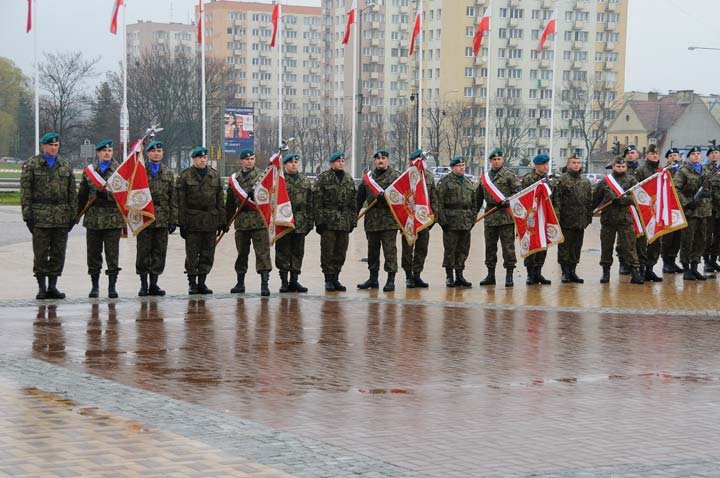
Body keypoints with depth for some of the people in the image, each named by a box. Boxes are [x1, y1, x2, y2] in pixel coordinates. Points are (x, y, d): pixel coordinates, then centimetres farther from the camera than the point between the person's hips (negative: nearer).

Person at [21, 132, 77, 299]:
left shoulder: (66, 166, 13)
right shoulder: (31, 165, 2)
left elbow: (72, 192, 14)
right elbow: (25, 191, -2)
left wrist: (73, 214, 7)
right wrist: (27, 214, -9)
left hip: (62, 216, 3)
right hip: (40, 216, -3)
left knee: (58, 254, 5)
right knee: (40, 253, -1)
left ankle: (52, 286, 12)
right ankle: (41, 287, 7)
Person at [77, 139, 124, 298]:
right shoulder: (89, 171, 11)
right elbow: (82, 195, 14)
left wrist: (106, 194, -15)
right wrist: (78, 213, 11)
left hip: (113, 218, -2)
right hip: (93, 218, 2)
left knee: (112, 253, -3)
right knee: (93, 253, 6)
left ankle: (112, 286, 3)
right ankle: (95, 286, 16)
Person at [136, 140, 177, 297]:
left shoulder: (168, 173, 12)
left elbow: (173, 198, 11)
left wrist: (173, 219, 5)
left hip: (162, 219, 3)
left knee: (159, 253, 4)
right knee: (143, 252, 1)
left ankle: (154, 284, 12)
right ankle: (143, 285, 8)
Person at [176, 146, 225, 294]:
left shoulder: (214, 175, 12)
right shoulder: (185, 176, 0)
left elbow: (220, 200, 14)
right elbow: (181, 201, -4)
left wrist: (222, 221, 9)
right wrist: (182, 222, -10)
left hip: (211, 220, 4)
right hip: (192, 220, -4)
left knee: (207, 254, 5)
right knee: (192, 253, -1)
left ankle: (202, 282, 14)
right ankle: (192, 283, 7)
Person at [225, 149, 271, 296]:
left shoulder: (261, 176, 2)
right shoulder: (235, 179, 12)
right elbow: (230, 202, 14)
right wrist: (227, 220, 12)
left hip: (259, 220, -4)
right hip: (241, 221, 4)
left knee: (262, 252, -8)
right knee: (242, 253, 13)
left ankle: (265, 284, -9)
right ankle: (240, 283, 24)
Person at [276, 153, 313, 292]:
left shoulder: (305, 181, 12)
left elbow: (310, 203, 14)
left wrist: (310, 221, 9)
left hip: (300, 223, 4)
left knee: (298, 252, 8)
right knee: (283, 252, 0)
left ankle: (294, 280, 15)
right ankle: (284, 281, 6)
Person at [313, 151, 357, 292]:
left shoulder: (349, 179, 15)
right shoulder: (323, 178, -2)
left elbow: (354, 202, 17)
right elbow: (317, 201, -7)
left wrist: (353, 221, 11)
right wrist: (320, 220, -13)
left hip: (345, 221, 5)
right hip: (328, 221, -5)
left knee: (340, 252, 7)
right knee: (327, 251, -3)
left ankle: (335, 278, 15)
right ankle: (328, 279, 4)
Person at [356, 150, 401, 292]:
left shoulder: (395, 176, 0)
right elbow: (360, 197, 17)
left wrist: (385, 196, -24)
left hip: (389, 220, -5)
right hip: (371, 220, 5)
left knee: (390, 249, -6)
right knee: (372, 249, 12)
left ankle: (391, 280, -2)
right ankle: (373, 279, 22)